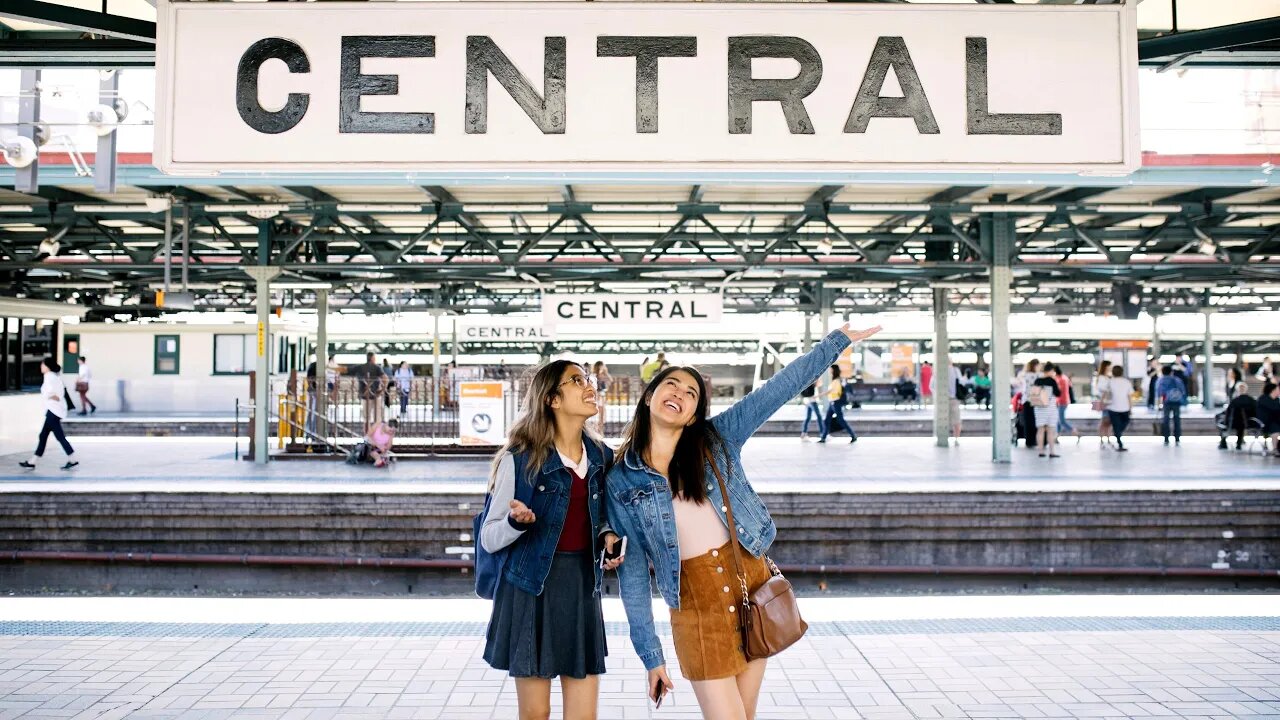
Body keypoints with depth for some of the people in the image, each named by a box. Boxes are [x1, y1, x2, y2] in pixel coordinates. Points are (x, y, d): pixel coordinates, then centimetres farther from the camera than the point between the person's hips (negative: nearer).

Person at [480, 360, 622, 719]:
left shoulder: (601, 456, 5)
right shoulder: (520, 459, -9)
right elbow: (489, 538, -6)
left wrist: (607, 536, -3)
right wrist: (516, 522, -27)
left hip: (583, 587, 4)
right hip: (532, 588, -4)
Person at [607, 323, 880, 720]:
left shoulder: (717, 439, 1)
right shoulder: (621, 481, -3)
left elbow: (781, 387, 1)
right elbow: (632, 570, -2)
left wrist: (837, 340, 1)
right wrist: (650, 654, -2)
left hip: (753, 586, 2)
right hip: (698, 606, -2)